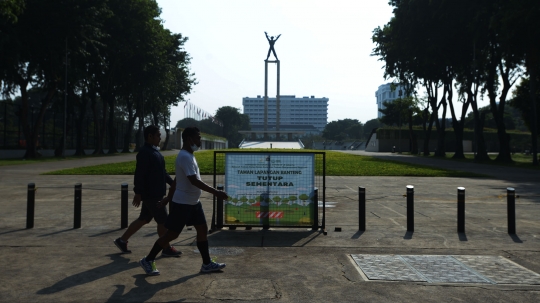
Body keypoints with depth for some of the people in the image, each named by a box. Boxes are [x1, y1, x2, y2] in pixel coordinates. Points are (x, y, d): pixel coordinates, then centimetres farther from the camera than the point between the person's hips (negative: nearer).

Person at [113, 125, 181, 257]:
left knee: (143, 219, 17)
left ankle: (122, 240, 27)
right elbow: (139, 174, -22)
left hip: (156, 193, 10)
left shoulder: (155, 151, 14)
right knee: (163, 221, 0)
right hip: (151, 194, -10)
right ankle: (167, 249, 12)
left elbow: (162, 171, 22)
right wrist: (138, 193, -23)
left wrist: (172, 183, 16)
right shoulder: (145, 152, -17)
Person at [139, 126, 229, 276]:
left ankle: (207, 264, 19)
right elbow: (194, 181, -29)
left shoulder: (188, 155, 11)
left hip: (193, 202, 10)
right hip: (182, 203, -10)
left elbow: (176, 178, 18)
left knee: (202, 229, 10)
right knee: (172, 234, 0)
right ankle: (148, 260, 16)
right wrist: (215, 192, -30)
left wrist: (169, 196, 23)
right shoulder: (185, 157, -21)